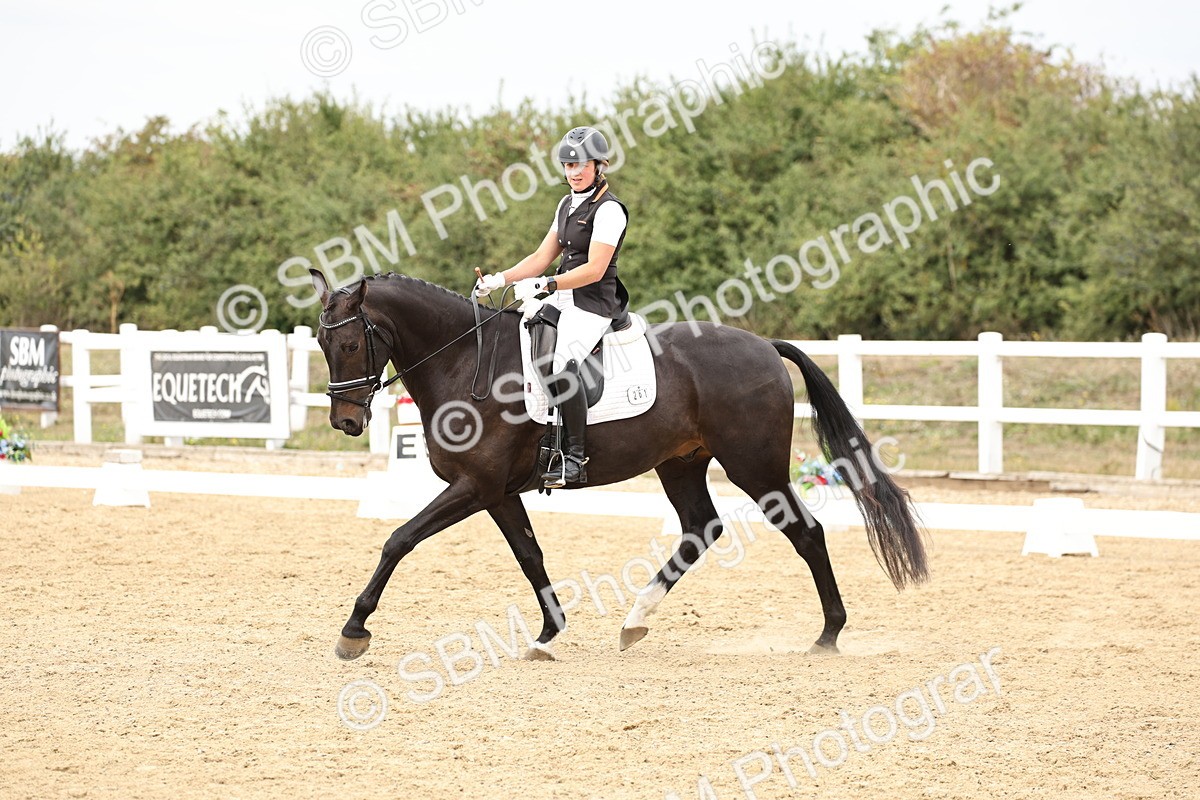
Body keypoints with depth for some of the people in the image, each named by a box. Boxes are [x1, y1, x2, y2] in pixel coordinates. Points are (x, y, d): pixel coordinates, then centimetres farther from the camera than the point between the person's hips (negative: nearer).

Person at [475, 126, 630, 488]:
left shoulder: (608, 210, -11)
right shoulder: (568, 204, 16)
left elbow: (594, 269, -20)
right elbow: (541, 258, 17)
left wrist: (543, 285, -26)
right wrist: (500, 280, 4)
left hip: (592, 305, -10)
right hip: (561, 299, 10)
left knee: (562, 363, -33)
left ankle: (575, 458, -32)